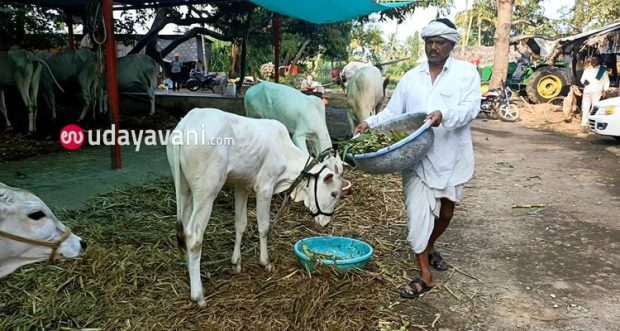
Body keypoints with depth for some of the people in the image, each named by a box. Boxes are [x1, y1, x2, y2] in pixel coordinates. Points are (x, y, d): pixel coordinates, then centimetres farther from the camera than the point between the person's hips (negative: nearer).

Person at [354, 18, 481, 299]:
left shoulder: (466, 72, 0)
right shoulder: (411, 77, 9)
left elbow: (471, 107, -13)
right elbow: (392, 112, 6)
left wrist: (443, 114, -32)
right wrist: (370, 123, -12)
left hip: (451, 157, 0)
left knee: (446, 211, 16)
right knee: (418, 212, -4)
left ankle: (429, 247, 44)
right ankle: (425, 275, 9)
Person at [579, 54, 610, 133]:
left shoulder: (603, 70, 6)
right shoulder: (587, 70, 18)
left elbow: (606, 81, 5)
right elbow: (582, 79, 17)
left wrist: (605, 91, -5)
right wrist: (584, 81, -7)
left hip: (597, 92, -3)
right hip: (586, 91, 4)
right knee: (585, 108, -1)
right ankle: (584, 125, 0)